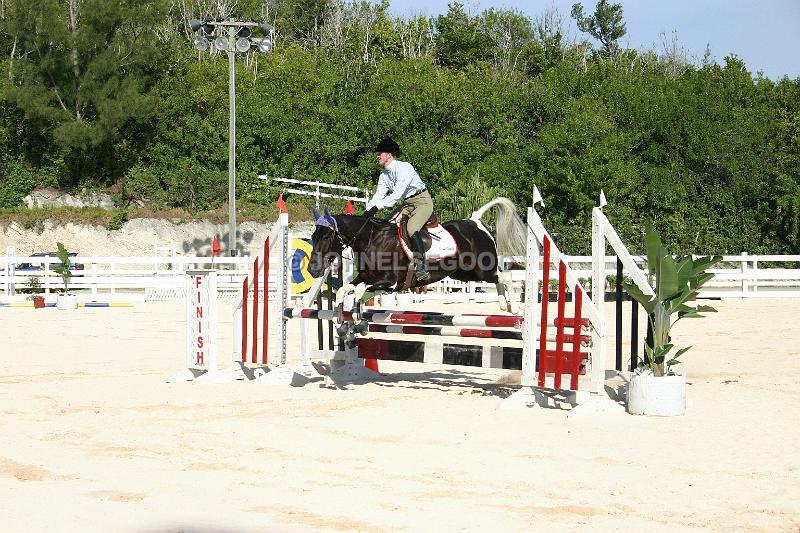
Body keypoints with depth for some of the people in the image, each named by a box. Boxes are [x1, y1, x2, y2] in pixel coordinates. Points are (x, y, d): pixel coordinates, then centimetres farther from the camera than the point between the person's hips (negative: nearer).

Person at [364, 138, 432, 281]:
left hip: (423, 201, -9)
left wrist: (377, 207, -34)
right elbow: (378, 196, 1)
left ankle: (421, 267, -35)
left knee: (411, 228, -31)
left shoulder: (404, 168, -21)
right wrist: (367, 212, -16)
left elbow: (397, 194, -29)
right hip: (407, 205, 9)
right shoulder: (384, 175, 6)